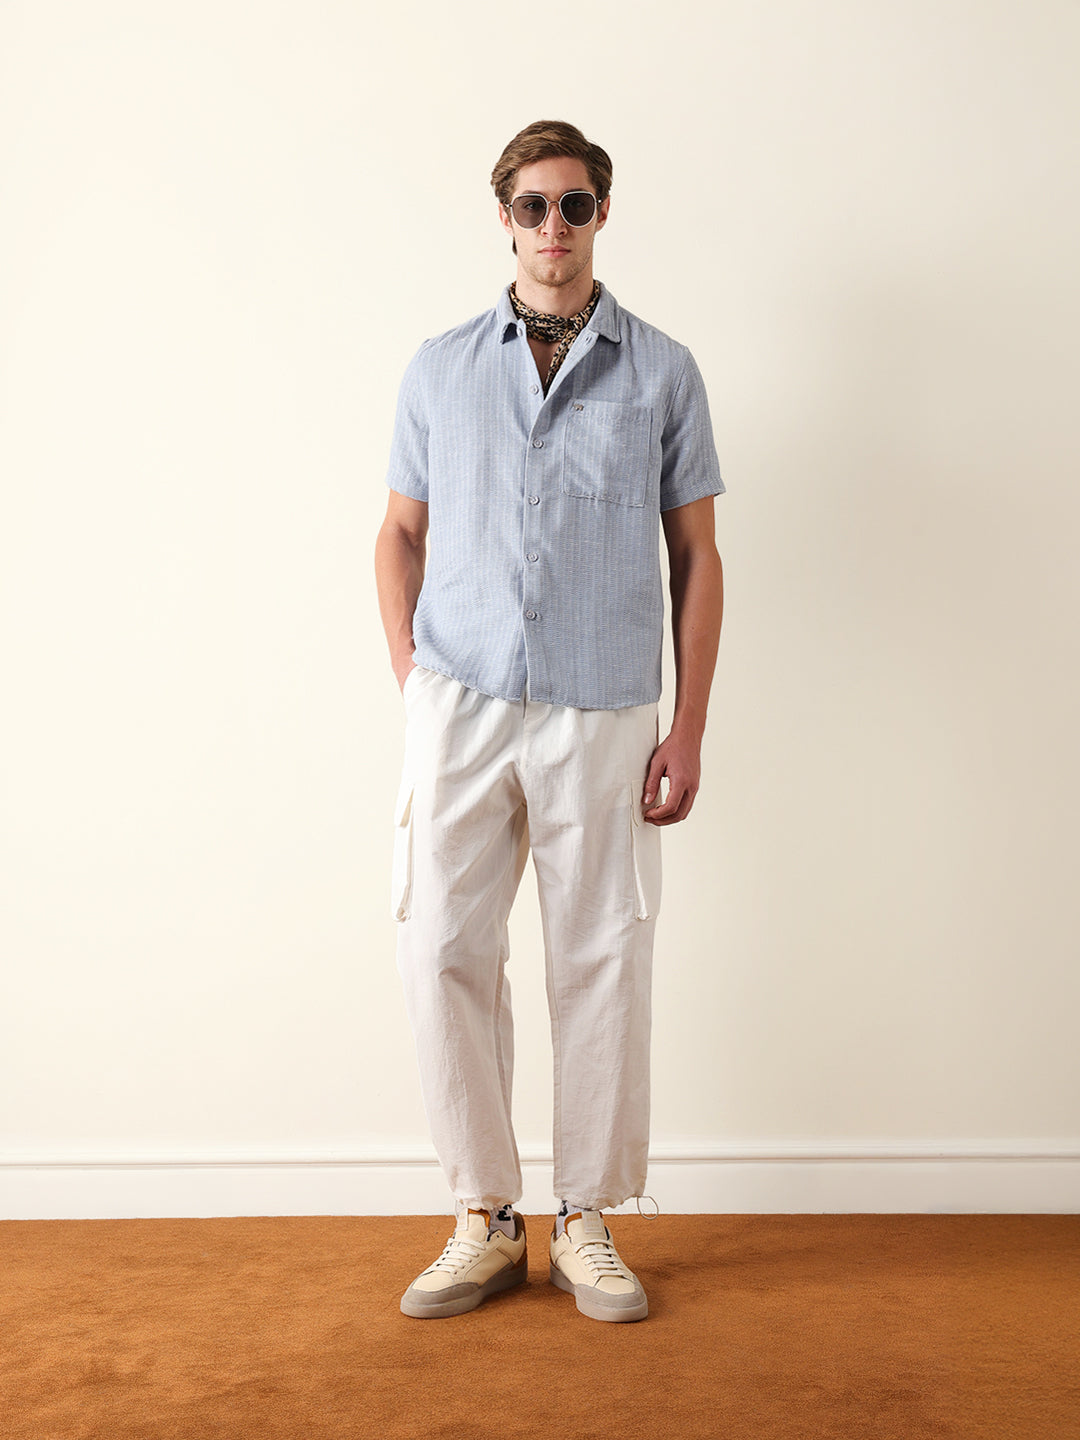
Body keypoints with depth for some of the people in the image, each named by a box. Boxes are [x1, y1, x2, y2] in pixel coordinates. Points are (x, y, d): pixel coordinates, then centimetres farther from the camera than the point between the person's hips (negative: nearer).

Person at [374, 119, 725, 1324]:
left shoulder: (662, 372, 7)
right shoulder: (440, 368, 11)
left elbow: (696, 558, 6)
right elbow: (401, 534, 16)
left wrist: (688, 728, 0)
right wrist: (411, 686, 6)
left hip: (602, 714, -1)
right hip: (461, 706, 1)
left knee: (602, 963, 3)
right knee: (442, 952, -2)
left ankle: (587, 1224, 18)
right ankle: (485, 1221, 14)